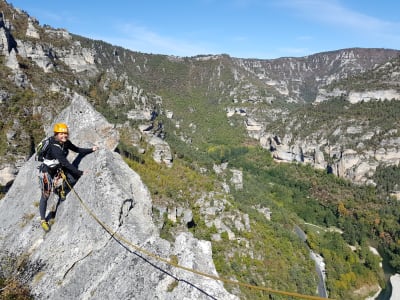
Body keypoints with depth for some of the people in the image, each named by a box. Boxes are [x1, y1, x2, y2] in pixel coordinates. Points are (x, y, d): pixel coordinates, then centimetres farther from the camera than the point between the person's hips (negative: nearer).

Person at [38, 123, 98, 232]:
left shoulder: (66, 143, -9)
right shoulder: (54, 147, -32)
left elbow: (77, 149, 4)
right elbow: (65, 163, -35)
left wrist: (91, 149, -6)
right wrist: (80, 172, -35)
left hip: (57, 168, 7)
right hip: (46, 171, -7)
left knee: (74, 178, -13)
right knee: (45, 196, 0)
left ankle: (61, 188, 17)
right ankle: (43, 220, 17)